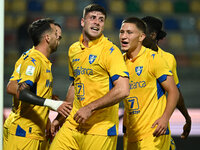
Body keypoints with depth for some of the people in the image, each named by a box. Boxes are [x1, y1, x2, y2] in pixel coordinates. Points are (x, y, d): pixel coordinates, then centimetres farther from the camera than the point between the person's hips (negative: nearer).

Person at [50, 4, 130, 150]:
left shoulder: (110, 51, -9)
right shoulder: (73, 50, 13)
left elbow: (123, 90, -19)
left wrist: (90, 108, -17)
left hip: (100, 129, -6)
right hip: (73, 125, 6)